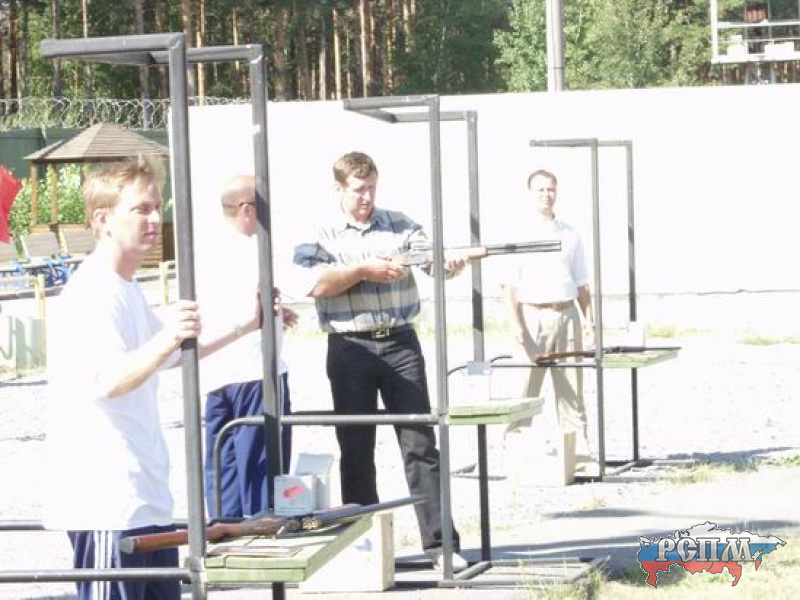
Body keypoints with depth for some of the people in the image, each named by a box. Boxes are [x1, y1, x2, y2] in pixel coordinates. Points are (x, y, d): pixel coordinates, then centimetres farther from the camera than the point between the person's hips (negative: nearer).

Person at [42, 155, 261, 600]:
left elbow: (174, 357, 35)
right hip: (107, 507, -10)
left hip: (148, 499, 10)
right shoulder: (90, 296, -15)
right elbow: (107, 381, -30)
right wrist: (165, 339, -45)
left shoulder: (128, 292, 17)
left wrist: (243, 326, 34)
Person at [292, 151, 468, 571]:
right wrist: (365, 270, -17)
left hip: (401, 344, 1)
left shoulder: (399, 225, 10)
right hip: (350, 348, -1)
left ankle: (440, 543, -1)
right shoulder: (319, 235, 2)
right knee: (356, 450, 5)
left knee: (421, 445, -1)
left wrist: (451, 264, -25)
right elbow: (315, 284, -12)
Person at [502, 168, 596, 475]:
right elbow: (510, 285, -4)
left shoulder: (570, 234, 13)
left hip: (567, 314, 4)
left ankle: (579, 456, 7)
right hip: (534, 315, -4)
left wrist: (589, 322, 8)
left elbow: (581, 285, 17)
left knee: (571, 391, 5)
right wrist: (516, 324, -13)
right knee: (523, 391, -5)